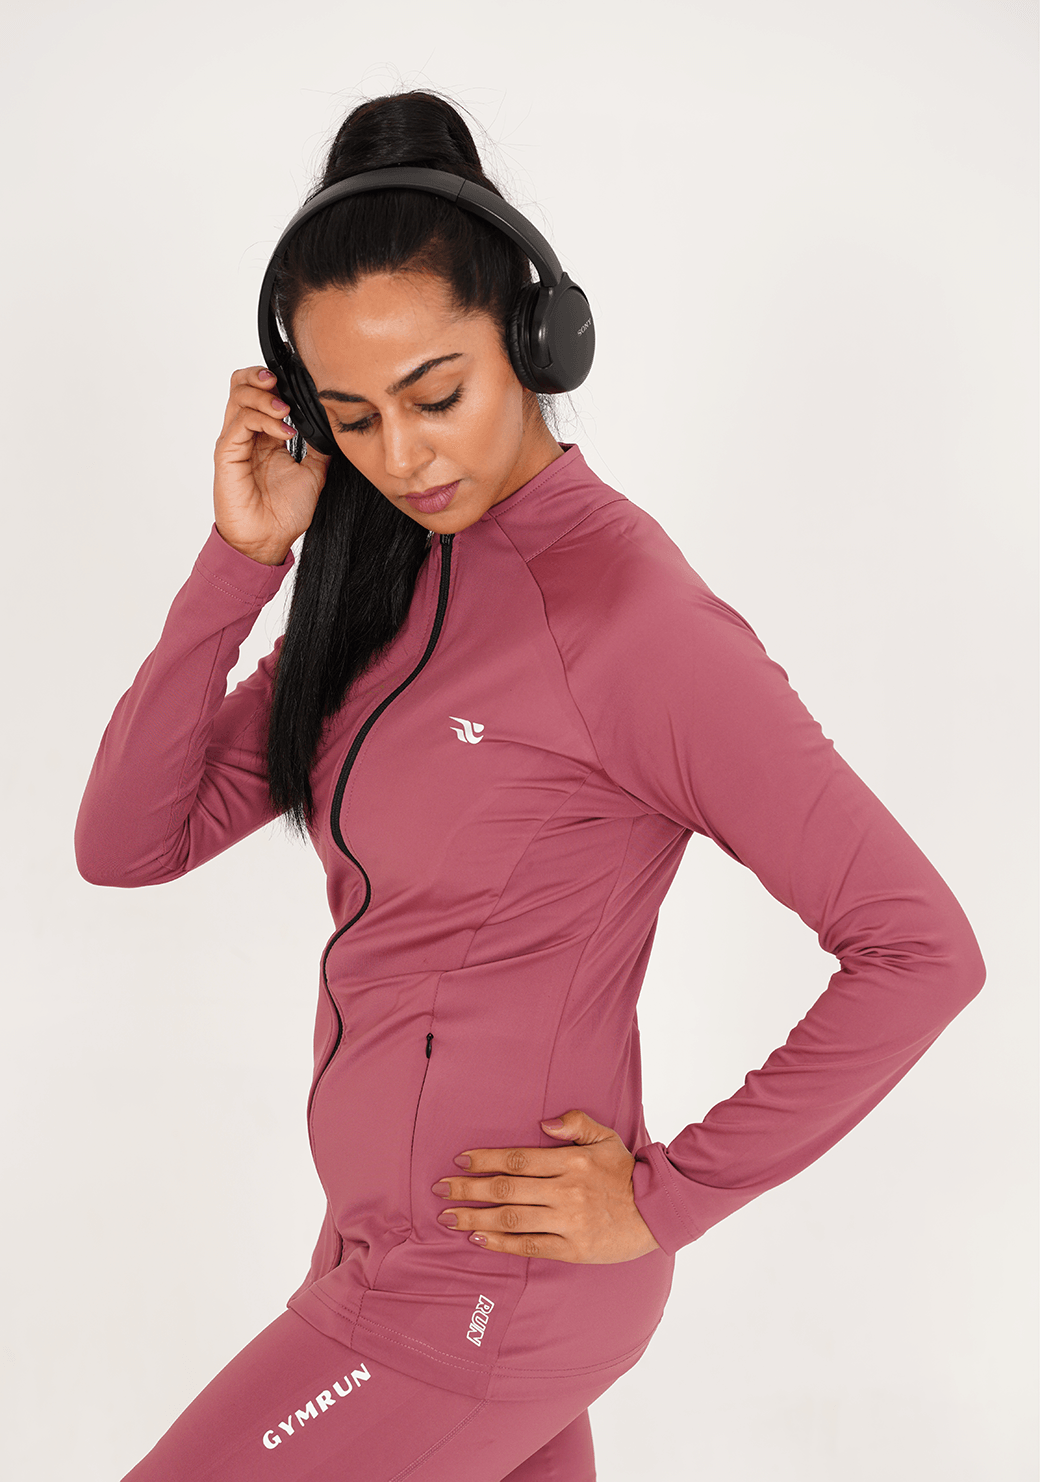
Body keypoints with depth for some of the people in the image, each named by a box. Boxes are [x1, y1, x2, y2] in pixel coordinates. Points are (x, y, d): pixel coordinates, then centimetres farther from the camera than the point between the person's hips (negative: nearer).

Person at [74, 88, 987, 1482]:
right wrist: (243, 558, -10)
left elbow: (924, 947, -21)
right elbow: (130, 841, 0)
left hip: (484, 1295, -8)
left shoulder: (628, 610, -21)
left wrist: (667, 1197, -16)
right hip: (388, 1234, 8)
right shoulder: (389, 579, 4)